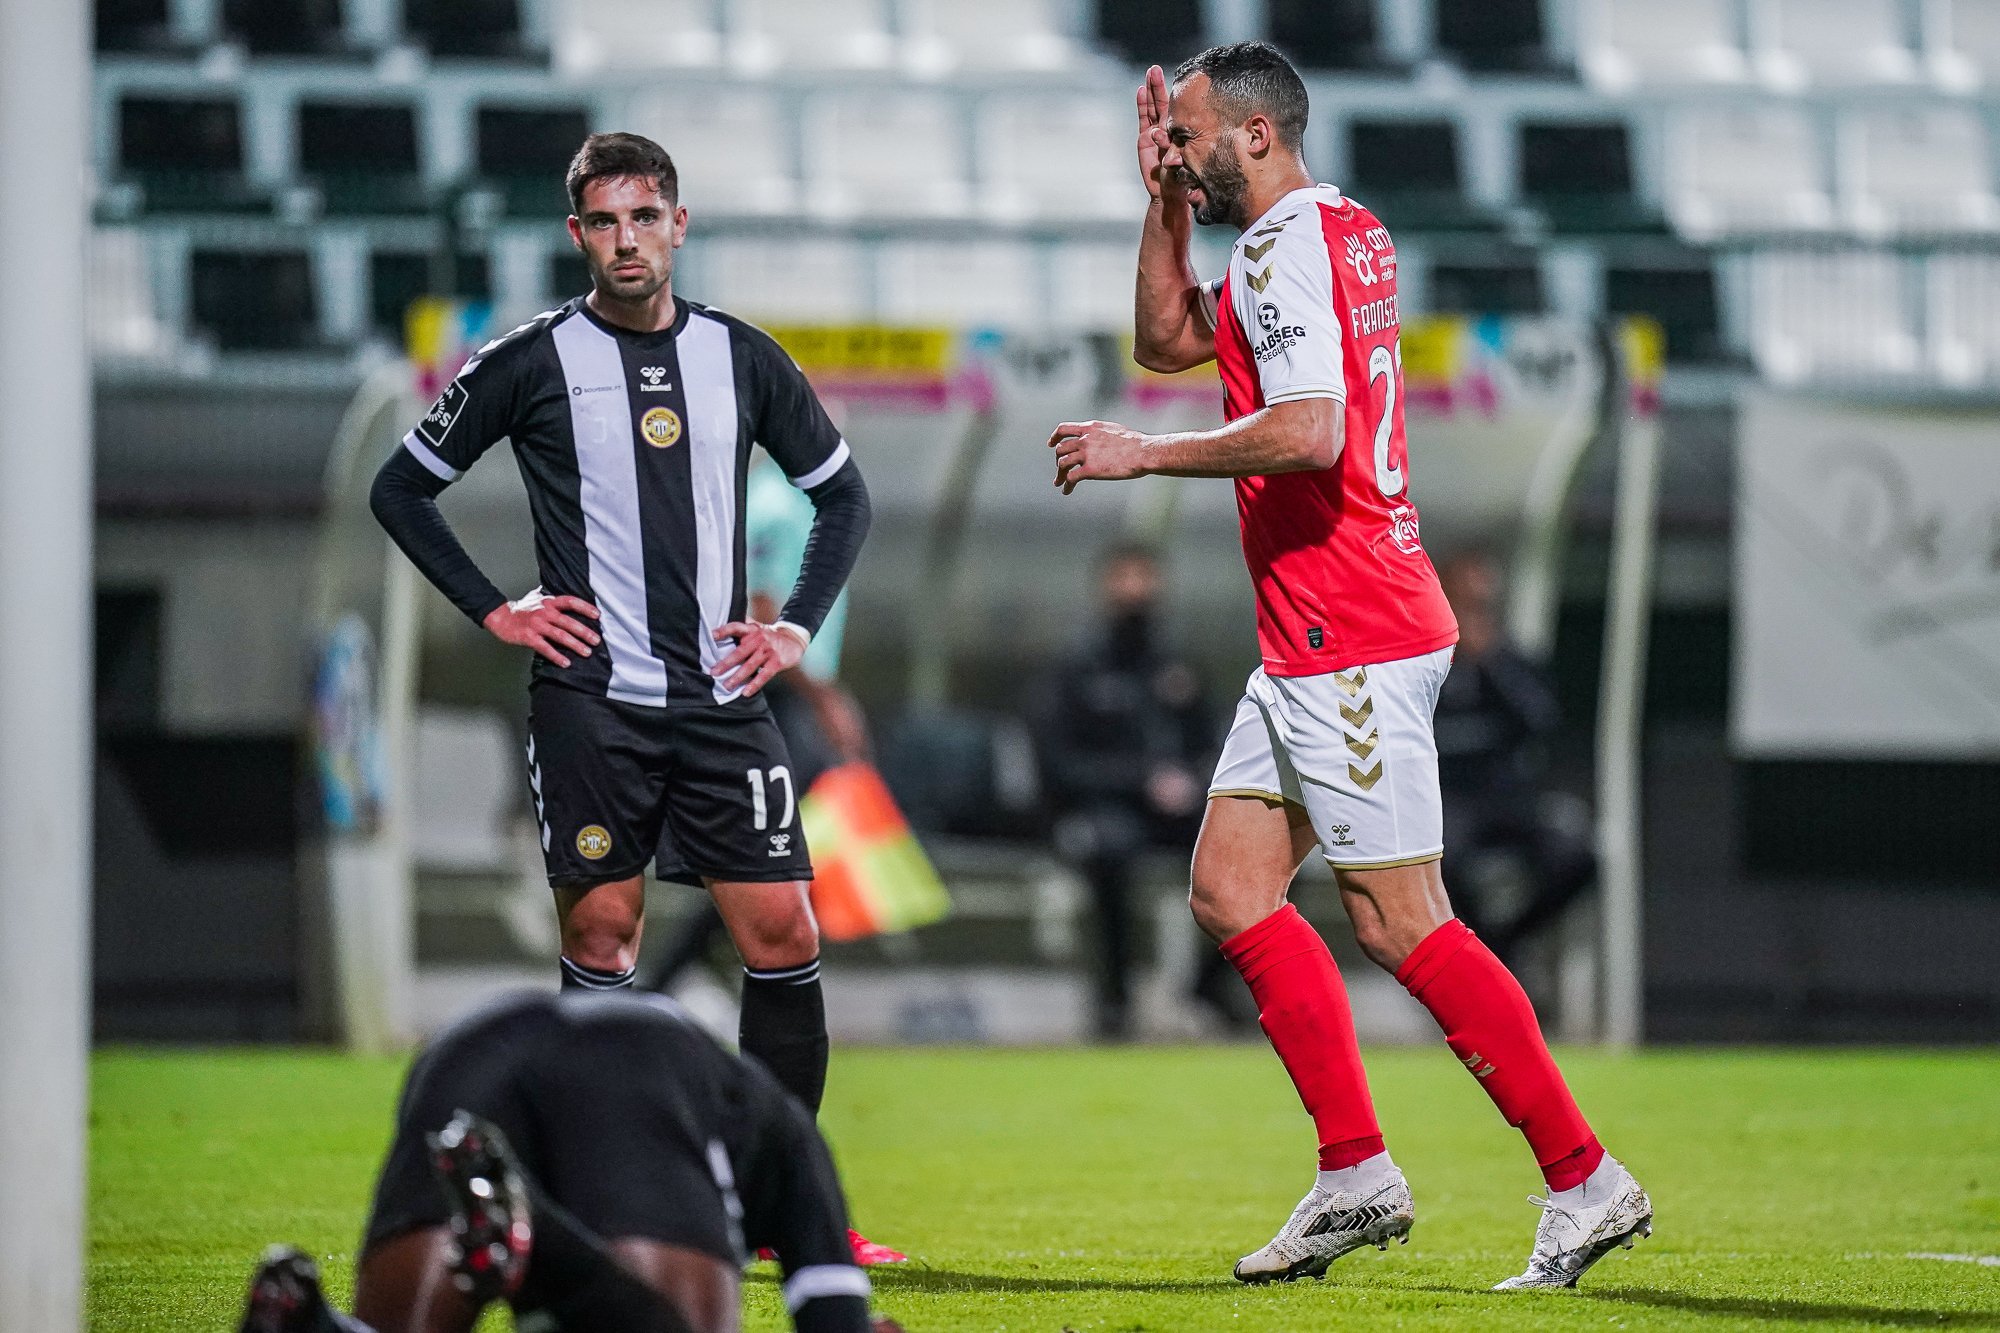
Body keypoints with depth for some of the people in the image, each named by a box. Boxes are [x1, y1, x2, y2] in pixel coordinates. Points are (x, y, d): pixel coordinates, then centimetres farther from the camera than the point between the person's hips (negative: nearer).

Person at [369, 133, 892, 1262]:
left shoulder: (741, 358, 8)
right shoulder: (532, 363, 0)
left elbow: (843, 493, 20)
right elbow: (402, 487, 7)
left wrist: (800, 627, 8)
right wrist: (496, 611, 0)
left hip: (721, 698, 2)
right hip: (590, 699, -2)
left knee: (784, 932, -4)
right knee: (602, 936, -3)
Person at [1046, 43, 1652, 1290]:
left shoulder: (1288, 245, -14)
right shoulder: (1343, 233, 17)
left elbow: (1307, 432, -27)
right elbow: (1170, 340, 30)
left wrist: (1139, 452, -18)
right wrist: (1166, 204, 18)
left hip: (1349, 643, -10)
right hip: (1313, 640, 10)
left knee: (1398, 920, -9)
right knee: (1231, 887, 10)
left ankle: (1586, 1182, -6)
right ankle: (1357, 1174, 10)